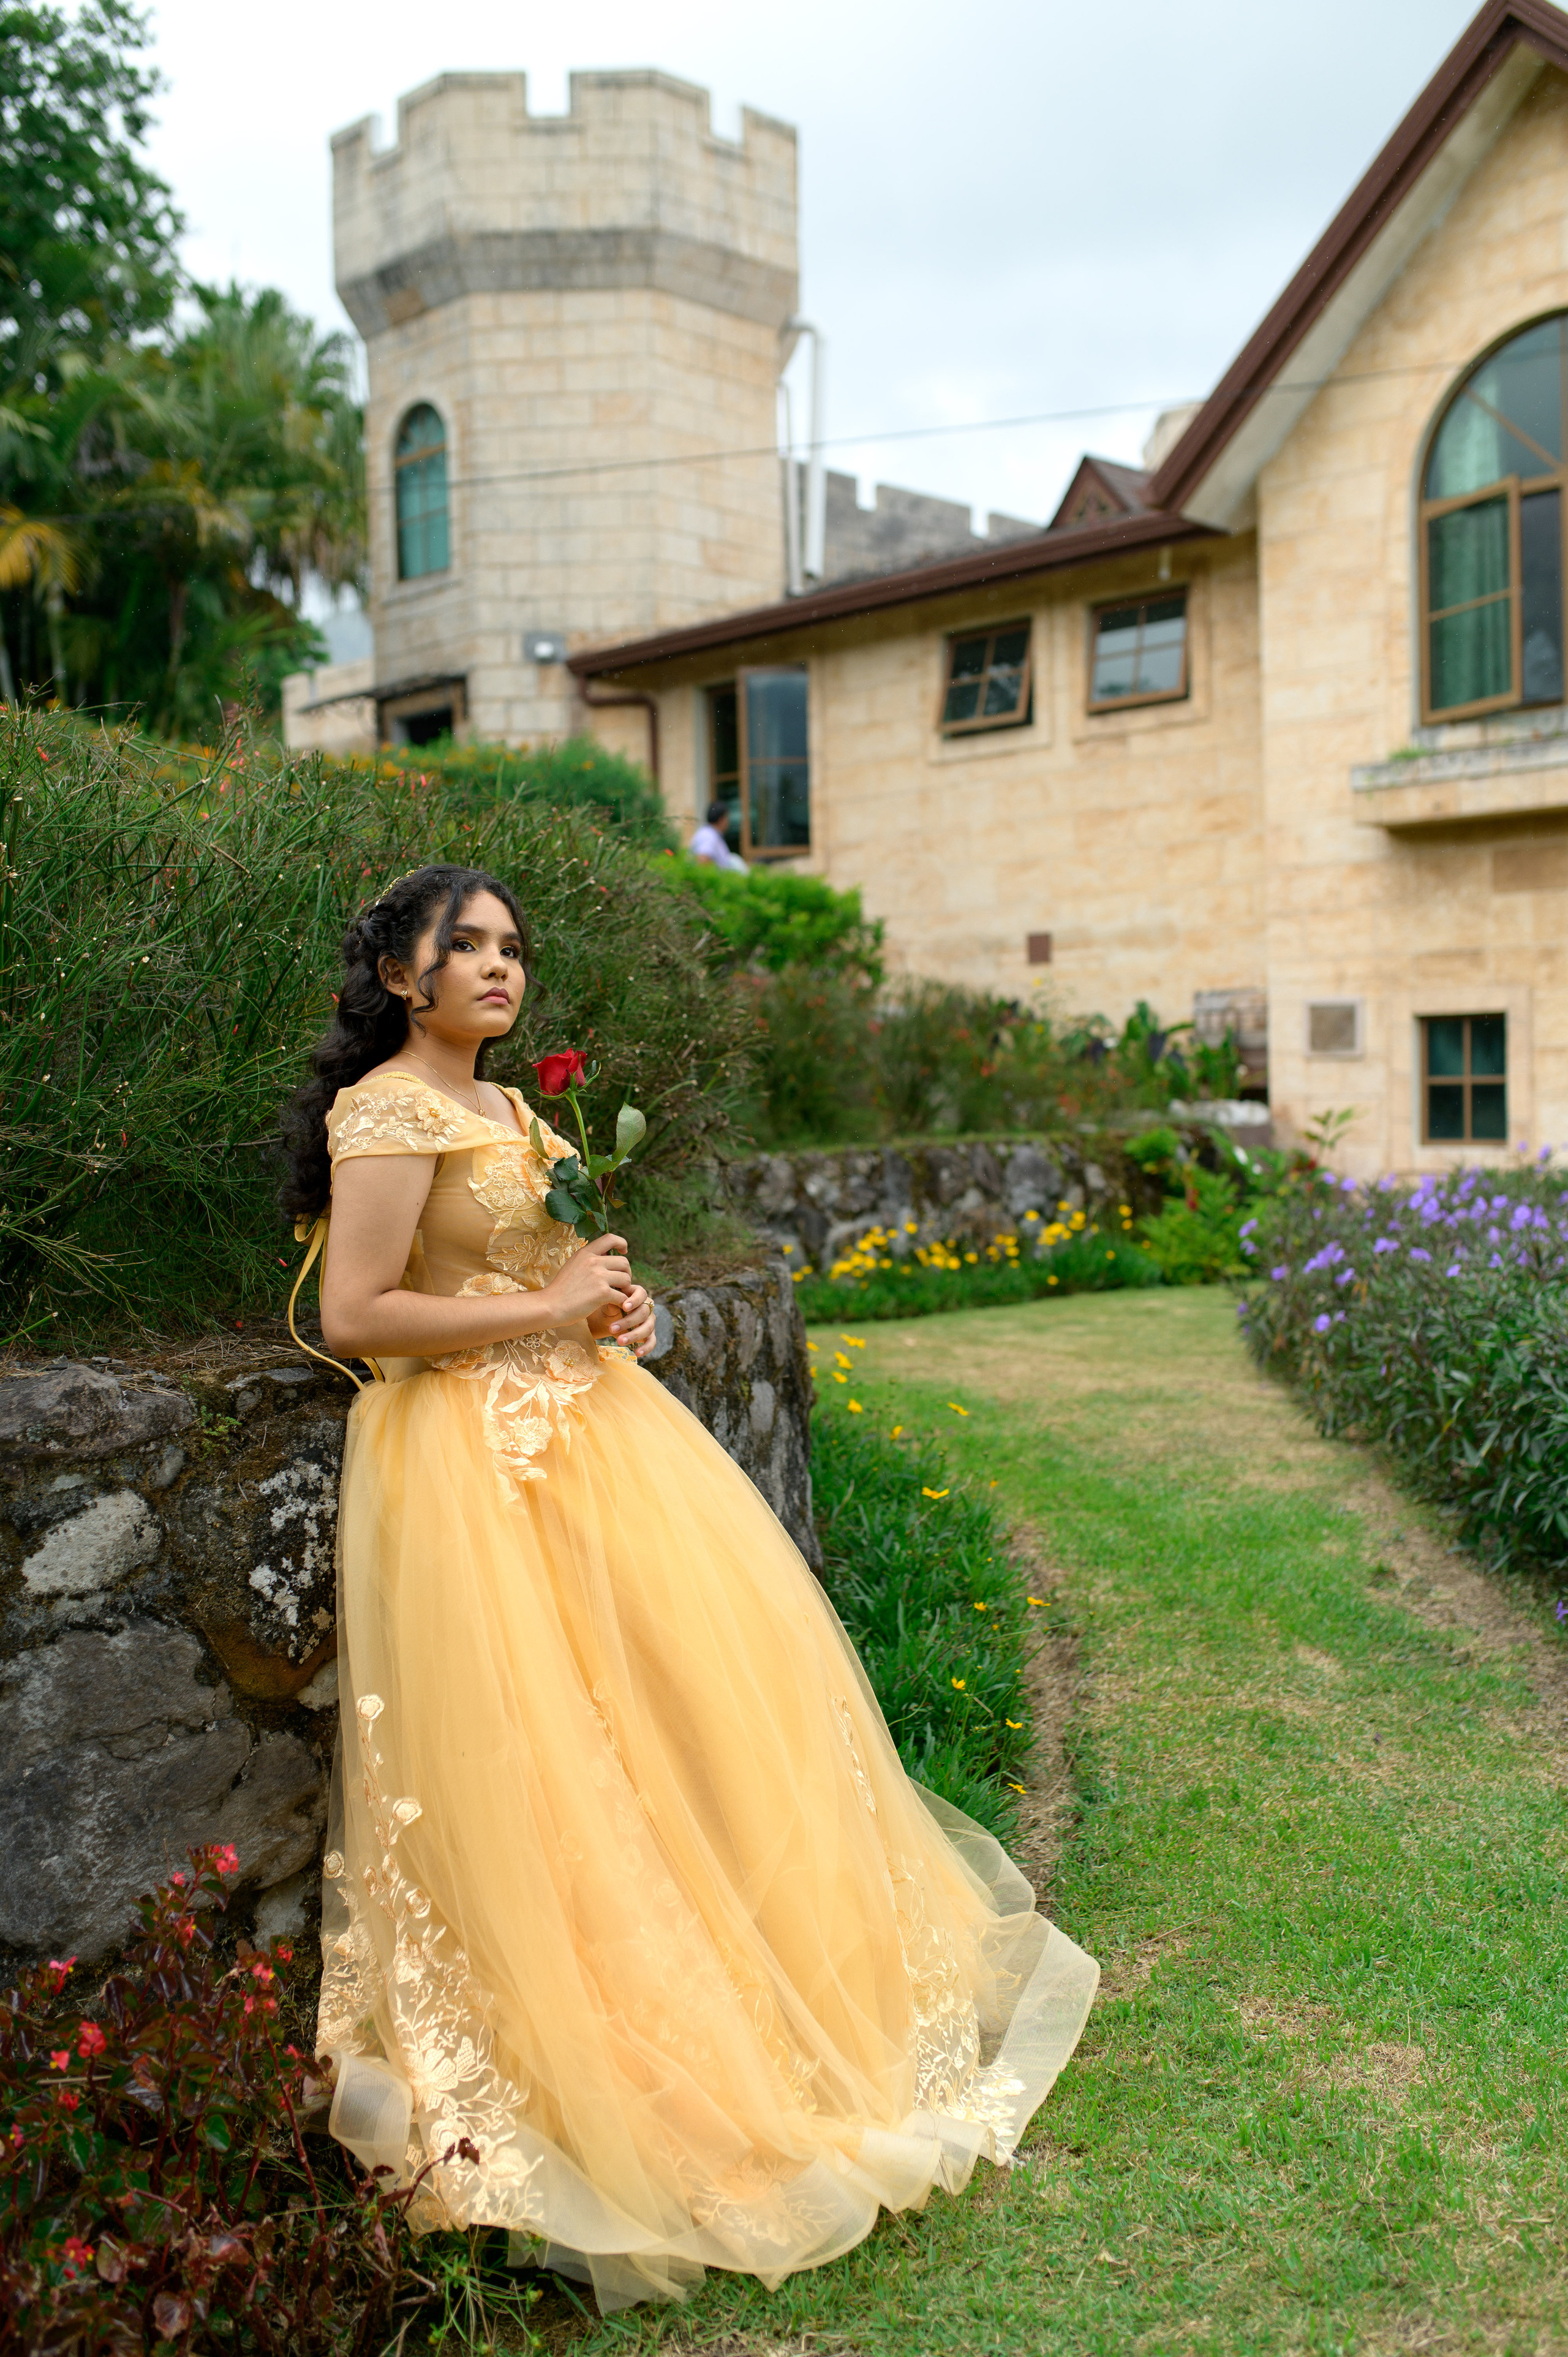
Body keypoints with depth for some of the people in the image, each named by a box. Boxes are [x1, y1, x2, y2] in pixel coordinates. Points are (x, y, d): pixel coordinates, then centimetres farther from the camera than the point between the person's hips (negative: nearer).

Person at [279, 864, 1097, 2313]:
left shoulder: (504, 1108, 14)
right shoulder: (388, 1112, -14)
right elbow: (354, 1315, -21)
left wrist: (614, 1306, 6)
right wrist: (546, 1312, -18)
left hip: (578, 1423, 9)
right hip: (476, 1459, -9)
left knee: (697, 1673, 13)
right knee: (532, 1751, -3)